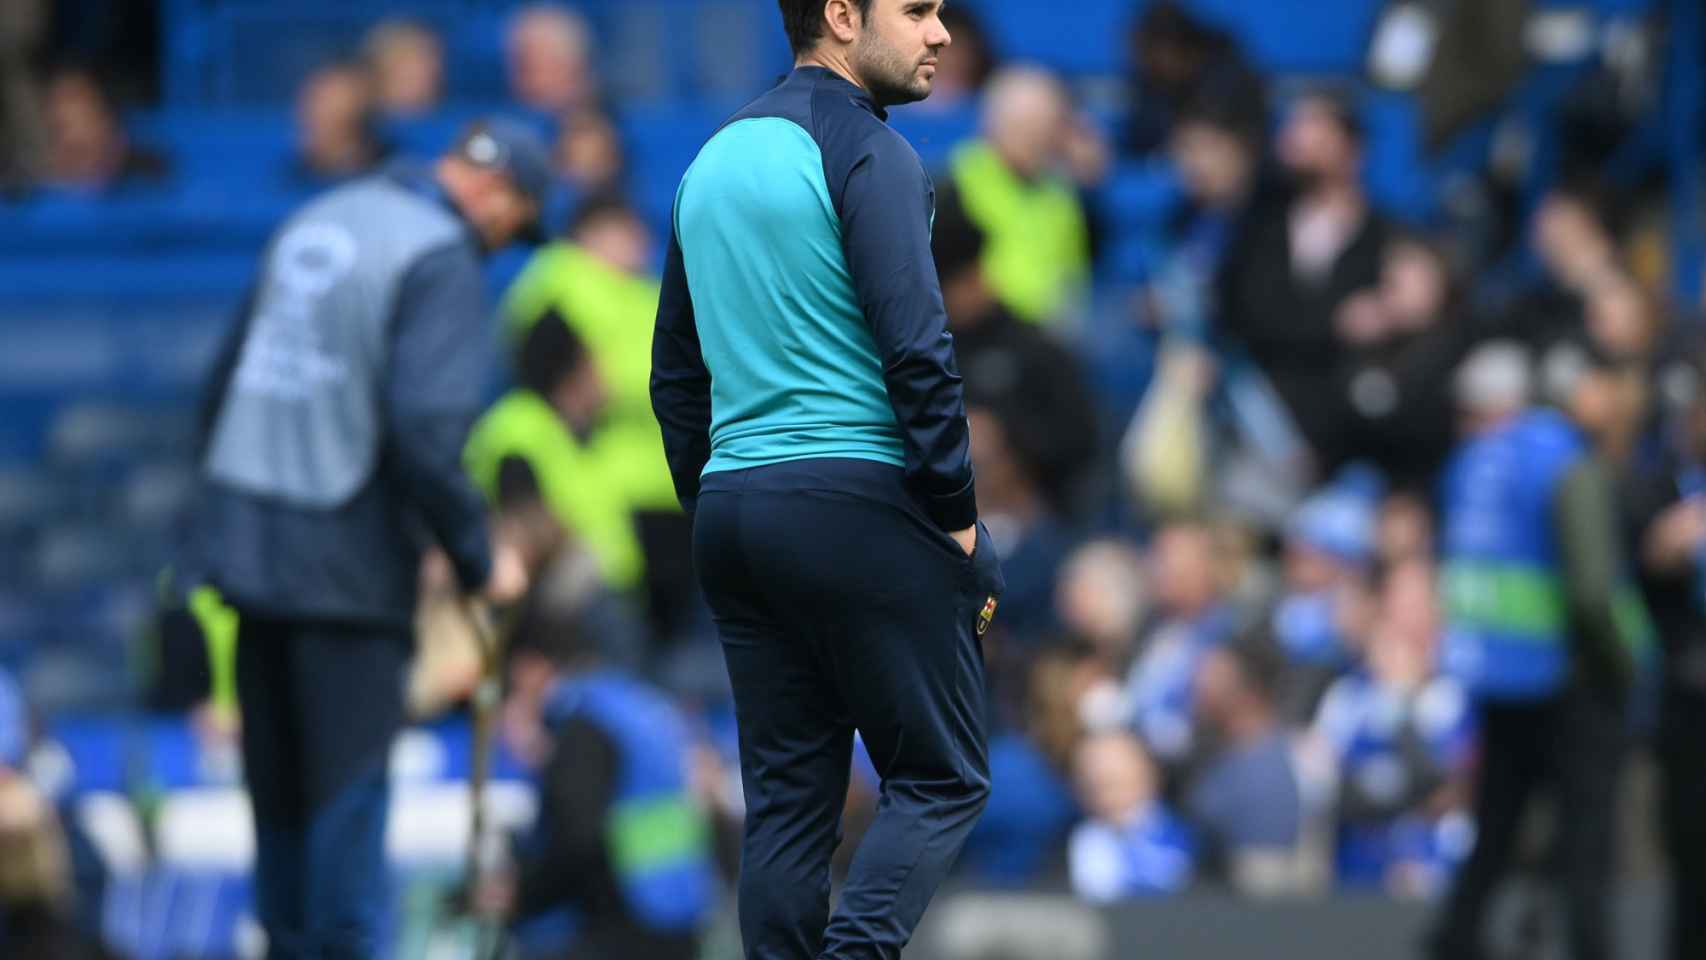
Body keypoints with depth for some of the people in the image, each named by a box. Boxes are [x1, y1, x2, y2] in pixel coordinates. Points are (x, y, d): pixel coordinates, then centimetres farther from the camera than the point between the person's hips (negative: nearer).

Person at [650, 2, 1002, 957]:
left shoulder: (715, 160, 16)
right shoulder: (869, 155, -9)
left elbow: (676, 368, 19)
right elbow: (919, 353, -16)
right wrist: (960, 521, -10)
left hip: (733, 510, 7)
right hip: (860, 504, -7)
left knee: (788, 799, 8)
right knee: (941, 779, -1)